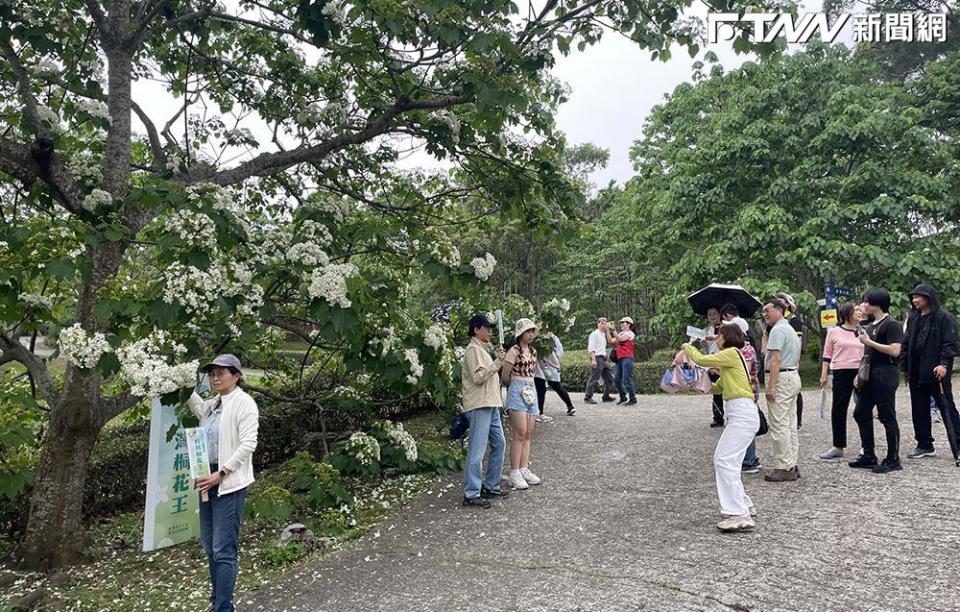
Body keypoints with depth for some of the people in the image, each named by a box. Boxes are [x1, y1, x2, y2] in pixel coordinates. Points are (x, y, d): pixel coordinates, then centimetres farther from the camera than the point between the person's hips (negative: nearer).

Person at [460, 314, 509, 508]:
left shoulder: (482, 349, 20)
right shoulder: (473, 349, -11)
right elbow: (478, 377, -21)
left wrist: (498, 360, 15)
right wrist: (498, 362, -19)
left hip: (490, 405, 10)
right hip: (479, 406, -10)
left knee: (499, 444, 14)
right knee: (477, 451, -7)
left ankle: (491, 485, 25)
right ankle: (471, 494, -1)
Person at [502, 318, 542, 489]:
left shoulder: (533, 351, 14)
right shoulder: (514, 350, -8)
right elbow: (505, 375, -6)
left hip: (531, 390, 7)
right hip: (517, 391, -7)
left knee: (528, 434, 7)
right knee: (520, 433, -9)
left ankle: (524, 469, 13)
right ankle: (514, 473, -5)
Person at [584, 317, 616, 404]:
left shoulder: (603, 335, 21)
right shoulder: (594, 334, -6)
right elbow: (591, 348, -15)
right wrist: (593, 360, -22)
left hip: (603, 359, 9)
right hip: (597, 358, -9)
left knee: (609, 378, 11)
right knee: (594, 379, -11)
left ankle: (606, 396, 19)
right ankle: (587, 397, -8)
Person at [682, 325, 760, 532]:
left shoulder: (732, 353, -6)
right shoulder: (729, 359, 23)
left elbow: (702, 360, -9)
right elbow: (718, 387, 24)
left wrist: (688, 348, 9)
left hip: (743, 415, -10)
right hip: (738, 415, 10)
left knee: (725, 461, -15)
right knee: (722, 460, 13)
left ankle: (740, 515, -17)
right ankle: (744, 506, 21)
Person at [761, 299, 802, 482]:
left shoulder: (777, 330, -13)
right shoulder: (791, 329, 20)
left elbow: (775, 360, -20)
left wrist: (770, 386, -22)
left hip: (781, 378, -11)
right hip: (794, 376, 11)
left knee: (779, 425, -7)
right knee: (790, 424, 13)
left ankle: (783, 468, -5)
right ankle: (792, 465, 18)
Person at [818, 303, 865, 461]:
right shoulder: (834, 332, 3)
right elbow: (826, 355, 5)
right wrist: (823, 375, 0)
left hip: (861, 373, 2)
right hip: (841, 373, -2)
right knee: (838, 410, 1)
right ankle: (838, 447, 10)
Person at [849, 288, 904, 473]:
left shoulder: (891, 324, -12)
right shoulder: (872, 325, 15)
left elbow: (895, 351, -22)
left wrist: (869, 342, -18)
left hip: (885, 374, -10)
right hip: (870, 375, 10)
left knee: (887, 417, -2)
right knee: (861, 413, 11)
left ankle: (893, 460, 9)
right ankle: (868, 456, 20)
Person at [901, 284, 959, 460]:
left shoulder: (944, 318, -5)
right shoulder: (913, 319, 14)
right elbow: (906, 343, 15)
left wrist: (944, 364, -22)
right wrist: (905, 366, 11)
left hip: (936, 372, -7)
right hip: (916, 372, 7)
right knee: (919, 410, 11)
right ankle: (924, 445, 21)